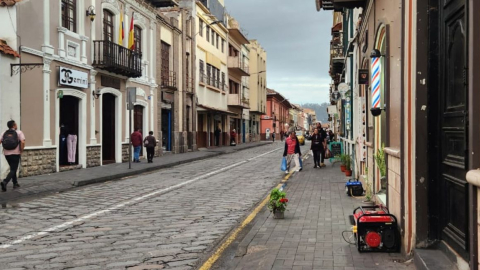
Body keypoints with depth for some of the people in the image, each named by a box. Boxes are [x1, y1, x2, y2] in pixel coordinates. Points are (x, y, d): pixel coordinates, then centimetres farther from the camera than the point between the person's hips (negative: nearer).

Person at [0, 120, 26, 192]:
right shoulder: (19, 132, -3)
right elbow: (23, 142, -16)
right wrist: (21, 151, -5)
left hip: (6, 154, 5)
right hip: (15, 154, -5)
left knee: (13, 168, 22)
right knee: (13, 170, -2)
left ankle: (15, 183, 27)